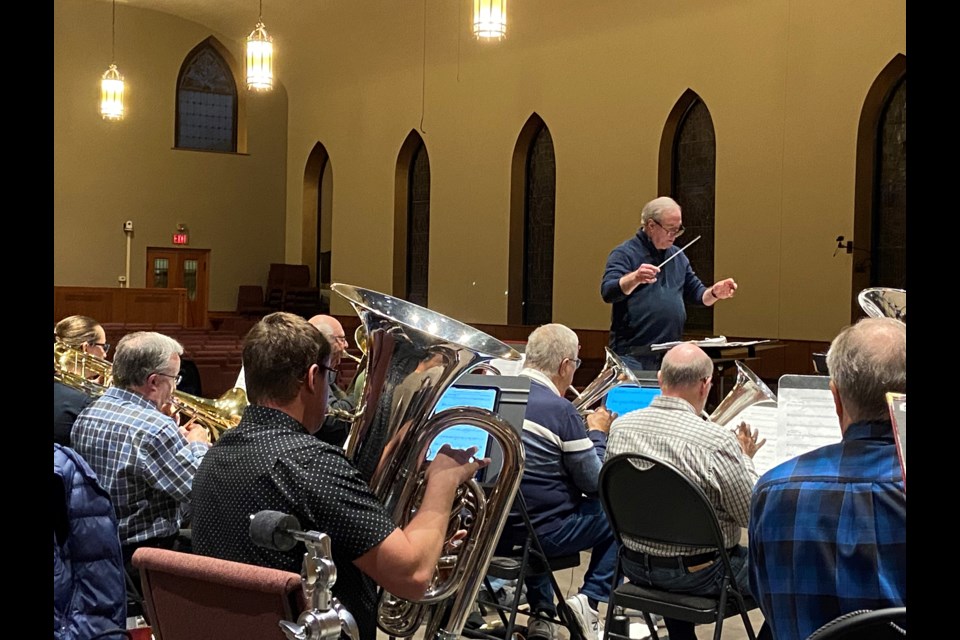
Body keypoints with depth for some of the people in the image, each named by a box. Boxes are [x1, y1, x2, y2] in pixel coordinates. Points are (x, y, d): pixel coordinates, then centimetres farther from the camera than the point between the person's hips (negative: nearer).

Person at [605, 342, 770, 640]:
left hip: (635, 567, 6)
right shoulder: (718, 442, -24)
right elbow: (751, 515, -14)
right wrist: (745, 459, 2)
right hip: (699, 576, -5)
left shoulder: (620, 426, -8)